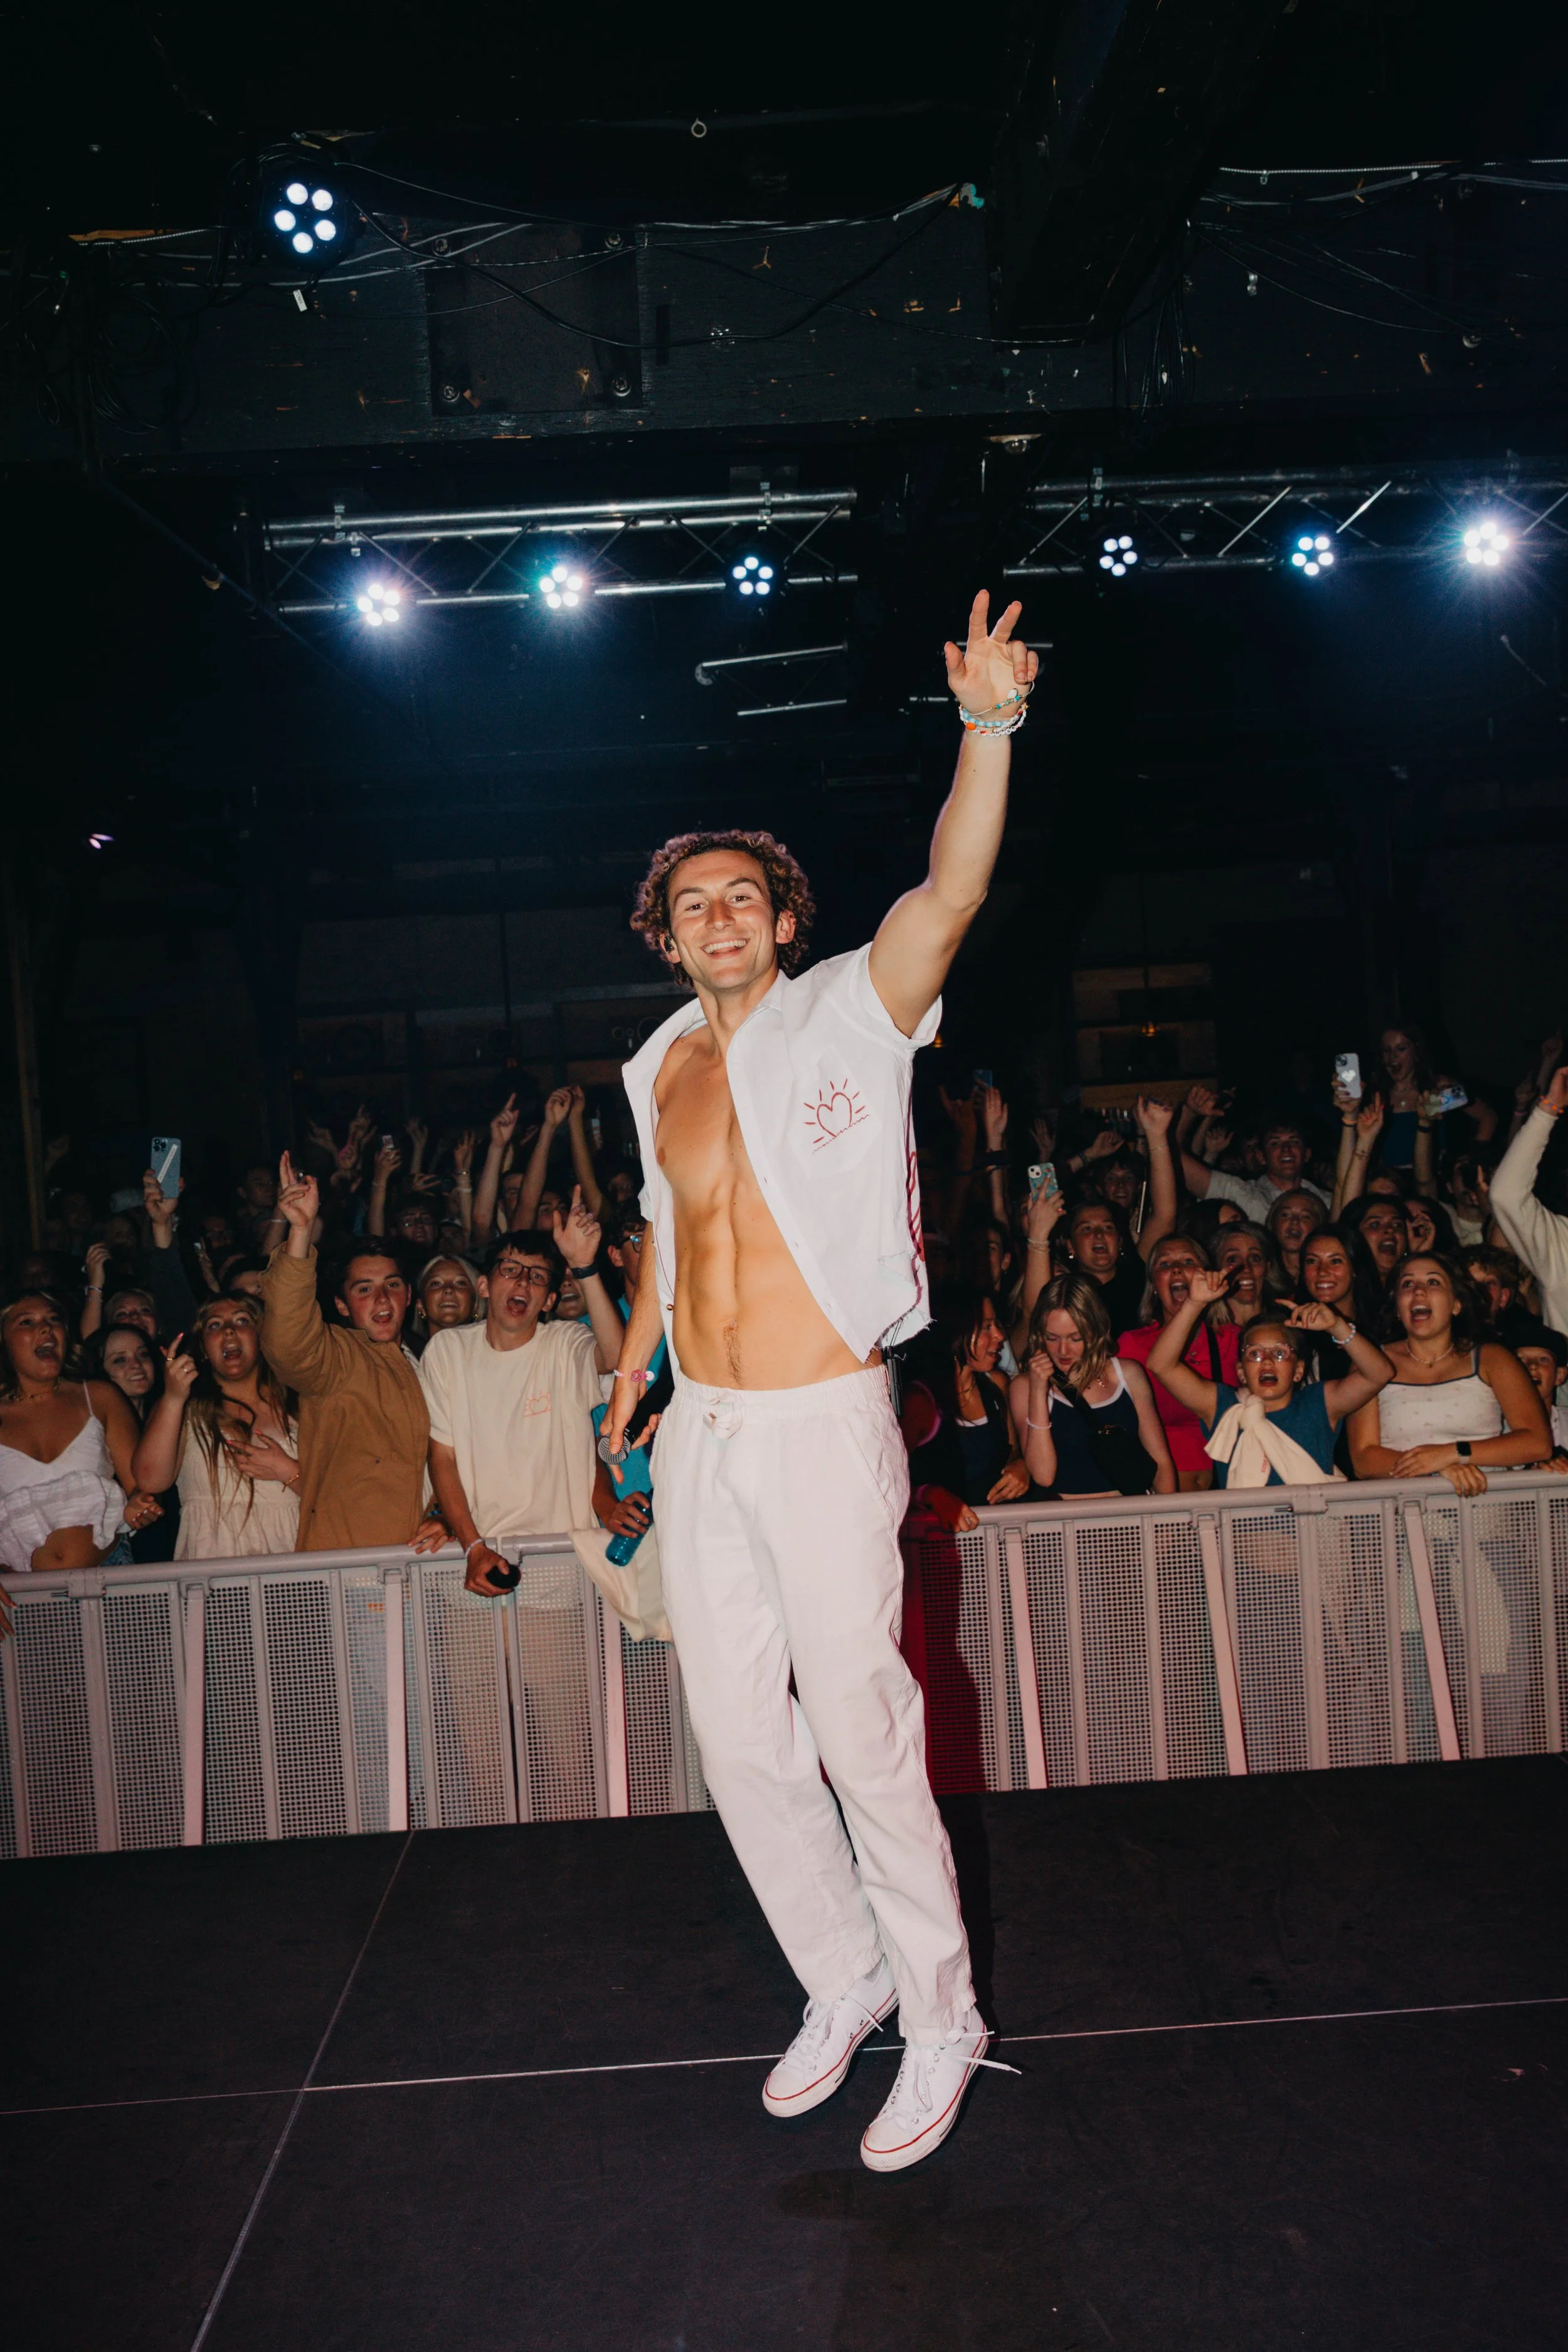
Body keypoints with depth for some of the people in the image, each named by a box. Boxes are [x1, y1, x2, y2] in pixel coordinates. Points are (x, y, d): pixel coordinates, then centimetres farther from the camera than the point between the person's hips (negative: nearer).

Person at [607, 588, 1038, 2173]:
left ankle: (941, 2019, 21)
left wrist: (987, 726, -35)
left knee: (860, 1729, 0)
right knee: (738, 1739, 12)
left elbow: (950, 894, -23)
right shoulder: (658, 1071, 10)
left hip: (821, 1421, -6)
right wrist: (637, 1356, 23)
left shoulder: (845, 1020, -6)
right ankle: (842, 1981, 33)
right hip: (701, 1433, 6)